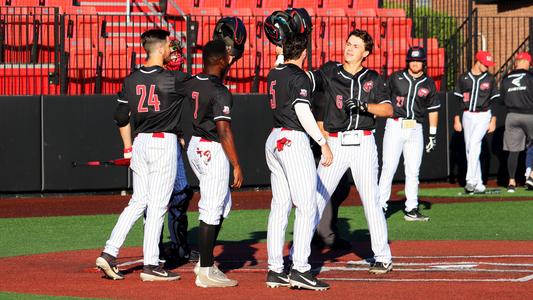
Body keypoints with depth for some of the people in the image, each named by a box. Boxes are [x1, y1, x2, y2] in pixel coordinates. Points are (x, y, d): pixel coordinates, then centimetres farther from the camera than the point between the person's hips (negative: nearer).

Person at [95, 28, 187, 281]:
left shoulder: (131, 80, 6)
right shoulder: (172, 79, -11)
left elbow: (121, 118, 11)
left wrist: (128, 149, 20)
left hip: (139, 142, 6)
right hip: (164, 142, -6)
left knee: (139, 201, 13)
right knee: (157, 204, -2)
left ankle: (109, 253, 4)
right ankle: (151, 265, 0)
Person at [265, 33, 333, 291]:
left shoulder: (274, 74, 11)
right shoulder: (299, 77, -12)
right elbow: (303, 112, -21)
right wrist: (323, 144, -23)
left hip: (274, 140, 9)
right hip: (294, 141, -9)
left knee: (280, 206, 9)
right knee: (307, 207, -8)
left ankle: (275, 269, 8)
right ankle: (300, 269, -14)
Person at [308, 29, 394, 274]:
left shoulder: (372, 78, 8)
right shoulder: (329, 72, 5)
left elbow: (388, 109, 0)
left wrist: (364, 105, -16)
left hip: (363, 143, 0)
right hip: (335, 144, 0)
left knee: (370, 200, -2)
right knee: (316, 198, -3)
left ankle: (383, 257, 7)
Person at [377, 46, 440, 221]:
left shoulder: (428, 84, 8)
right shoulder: (396, 78, 2)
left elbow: (433, 110, 13)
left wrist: (433, 135, 10)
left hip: (416, 129, 3)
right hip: (395, 126, -3)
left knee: (413, 171, 4)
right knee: (389, 167, -8)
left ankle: (411, 210, 9)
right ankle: (380, 206, -5)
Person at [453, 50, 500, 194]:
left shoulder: (490, 79, 2)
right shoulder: (463, 78, 4)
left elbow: (494, 100, 4)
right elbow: (457, 100, 7)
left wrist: (493, 121, -2)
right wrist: (457, 120, 2)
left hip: (483, 116, -3)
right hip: (467, 116, 3)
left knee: (474, 144, -21)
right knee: (469, 149, 3)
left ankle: (471, 181, -24)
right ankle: (479, 185, 9)